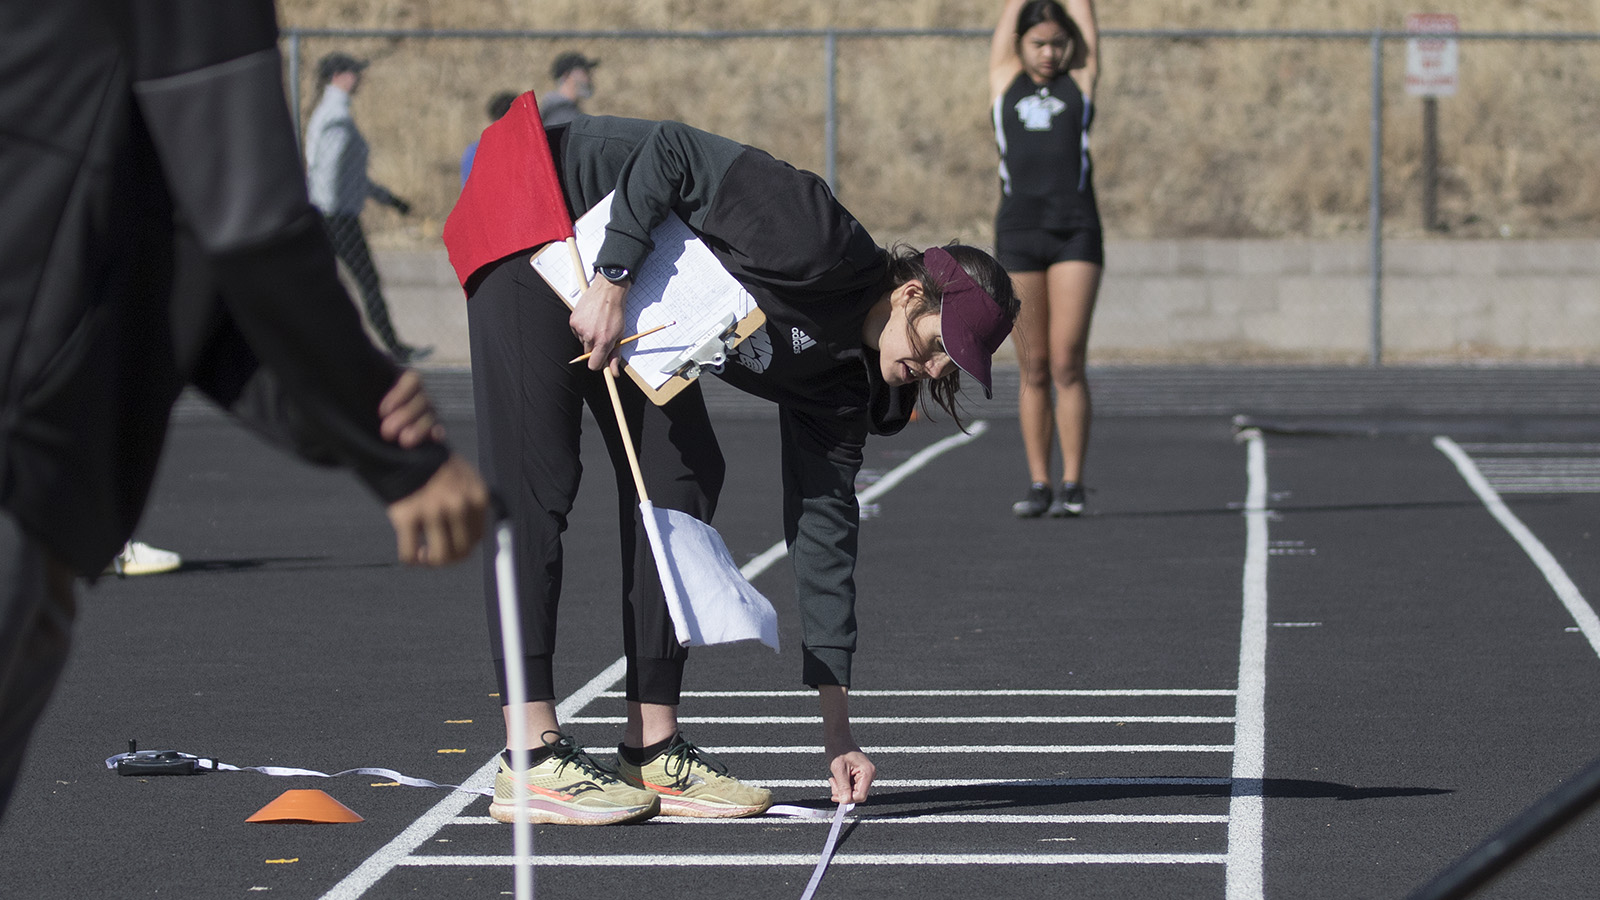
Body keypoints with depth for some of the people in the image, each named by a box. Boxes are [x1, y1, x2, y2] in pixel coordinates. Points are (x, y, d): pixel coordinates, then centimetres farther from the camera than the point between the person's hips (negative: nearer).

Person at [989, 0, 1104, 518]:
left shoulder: (1080, 78, 12)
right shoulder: (1005, 79, 14)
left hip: (1075, 235, -1)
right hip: (1018, 235, 1)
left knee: (1068, 364, -7)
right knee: (1034, 371, 3)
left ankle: (1072, 486, -5)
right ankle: (1038, 485, 6)